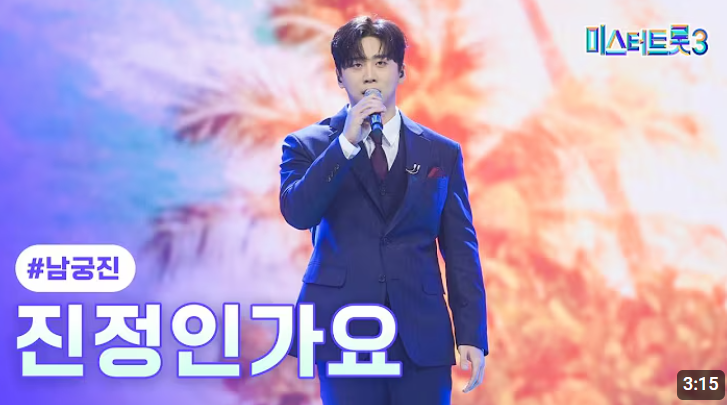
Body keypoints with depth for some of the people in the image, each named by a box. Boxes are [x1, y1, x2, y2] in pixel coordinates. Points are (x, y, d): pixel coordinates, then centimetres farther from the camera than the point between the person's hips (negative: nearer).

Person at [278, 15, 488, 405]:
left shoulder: (442, 153, 8)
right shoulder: (308, 146, 4)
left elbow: (461, 251, 6)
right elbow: (297, 213, -14)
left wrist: (472, 336, 0)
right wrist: (346, 142, -18)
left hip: (422, 333, 1)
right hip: (345, 331, -1)